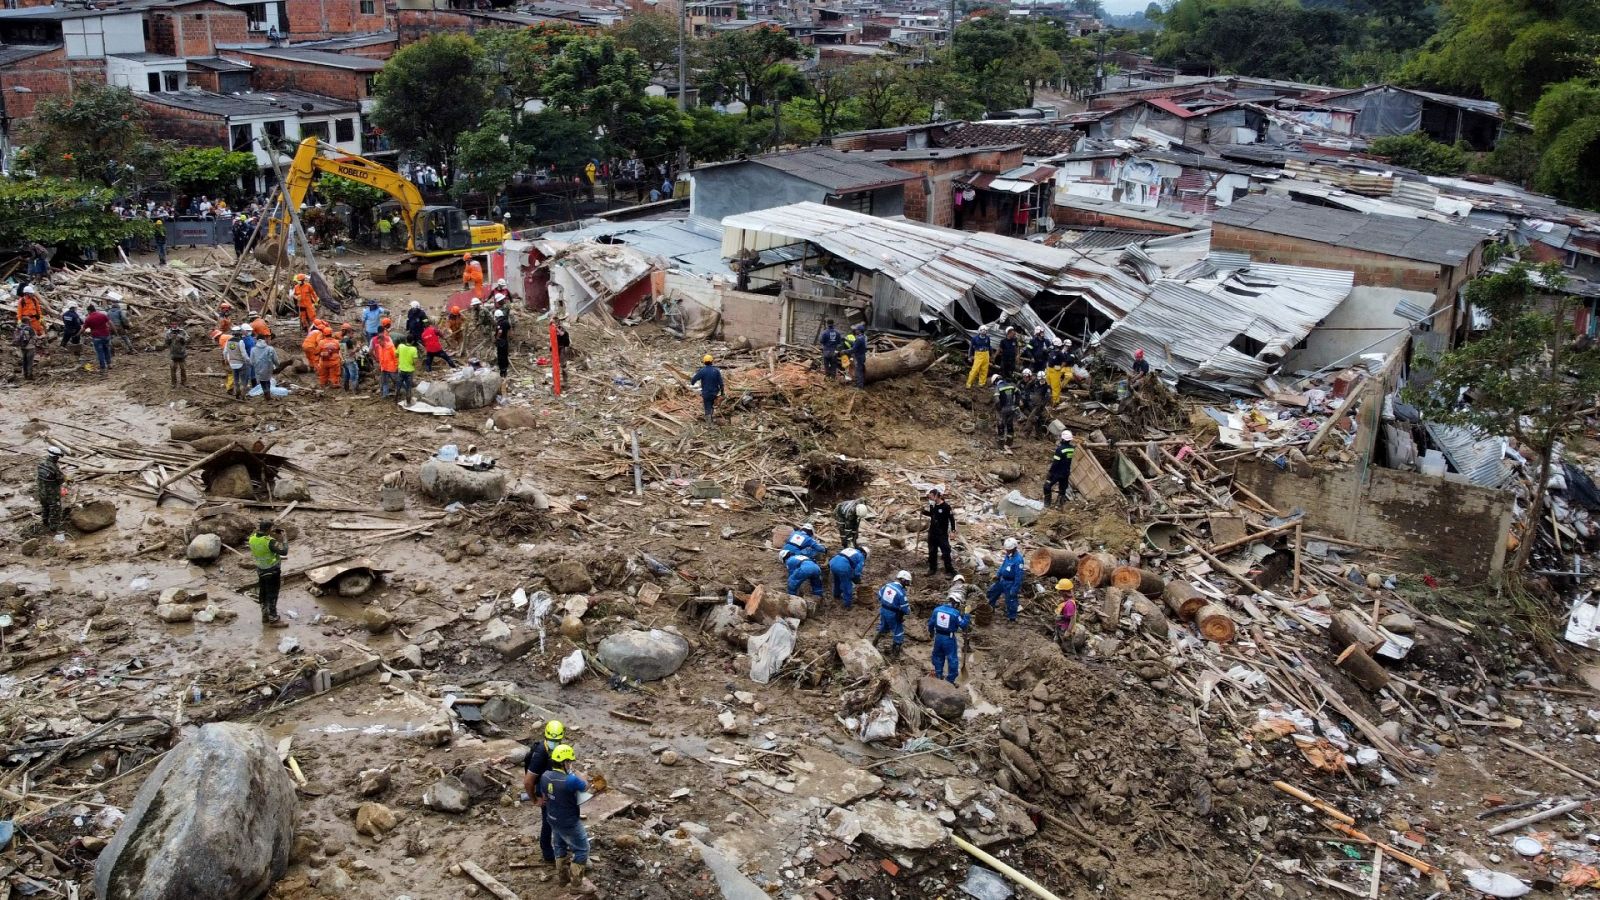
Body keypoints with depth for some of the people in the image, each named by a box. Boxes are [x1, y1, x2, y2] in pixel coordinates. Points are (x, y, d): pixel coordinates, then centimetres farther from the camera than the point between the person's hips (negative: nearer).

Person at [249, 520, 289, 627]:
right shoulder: (269, 542, -29)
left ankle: (265, 617, 32)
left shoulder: (252, 538, -7)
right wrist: (282, 539, -17)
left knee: (263, 594, 19)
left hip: (260, 570, 7)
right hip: (272, 571, -7)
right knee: (272, 595, 3)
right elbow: (284, 551, -31)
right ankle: (273, 620, 11)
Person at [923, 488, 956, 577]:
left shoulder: (945, 506, -16)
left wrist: (953, 529, -18)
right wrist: (924, 511, 7)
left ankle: (949, 570, 5)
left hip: (942, 534, -7)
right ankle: (932, 569, 29)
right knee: (932, 552, 15)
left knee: (946, 552, -2)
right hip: (932, 533, 7)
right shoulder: (932, 506, 4)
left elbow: (951, 518, -13)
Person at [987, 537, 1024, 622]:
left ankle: (1012, 617, 23)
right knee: (992, 591, 23)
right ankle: (990, 606, 46)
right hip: (1003, 580, 9)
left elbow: (1018, 575, -25)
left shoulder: (1018, 559, -29)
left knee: (1010, 600, 5)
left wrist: (1015, 589, -22)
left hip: (1011, 583, -9)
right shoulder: (1008, 555, -3)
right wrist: (997, 574, 5)